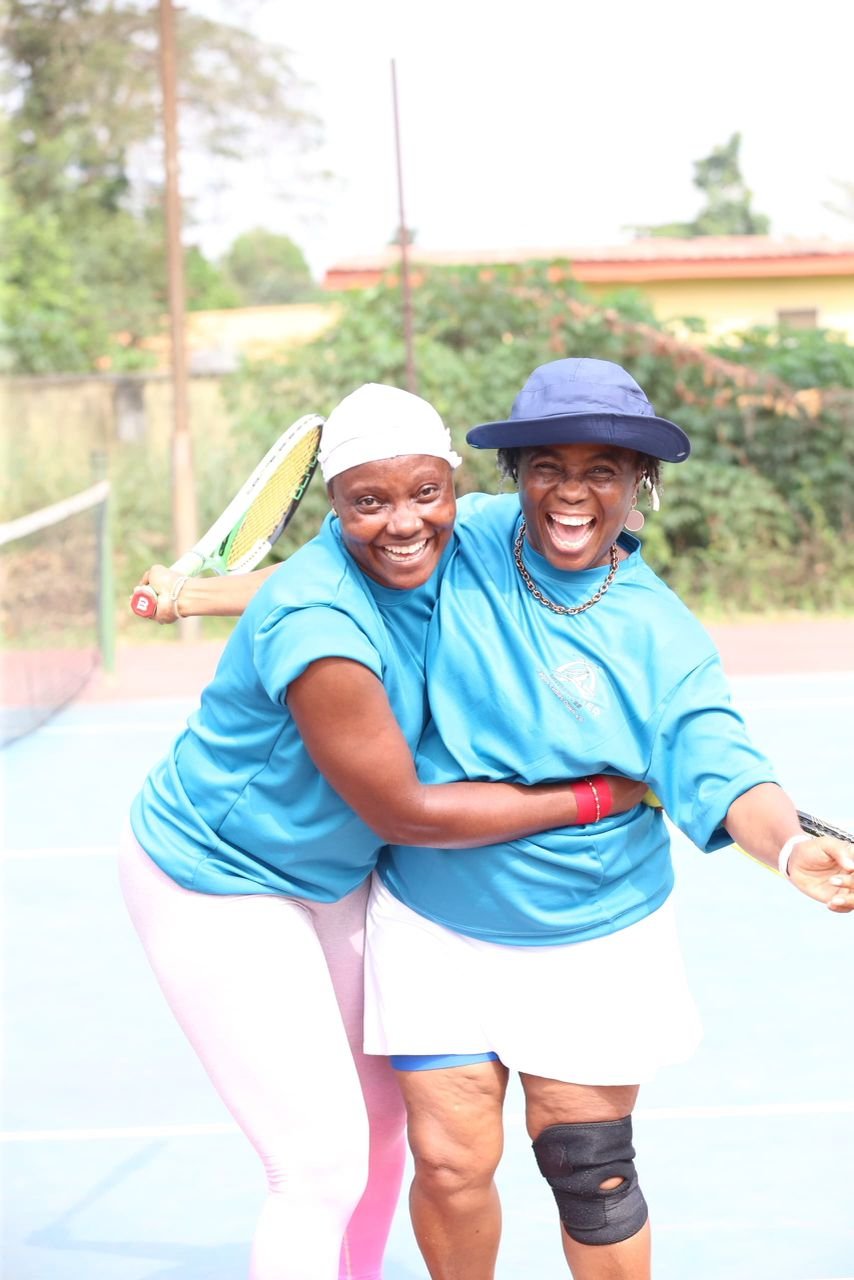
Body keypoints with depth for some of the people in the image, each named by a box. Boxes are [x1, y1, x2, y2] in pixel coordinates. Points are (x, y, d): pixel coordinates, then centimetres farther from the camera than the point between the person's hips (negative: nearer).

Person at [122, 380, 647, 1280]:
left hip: (328, 871, 9)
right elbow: (404, 813, -25)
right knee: (324, 1169, -9)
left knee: (383, 1113, 19)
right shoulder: (318, 627, -34)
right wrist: (598, 796, -21)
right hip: (218, 887, -9)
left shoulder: (437, 557, -10)